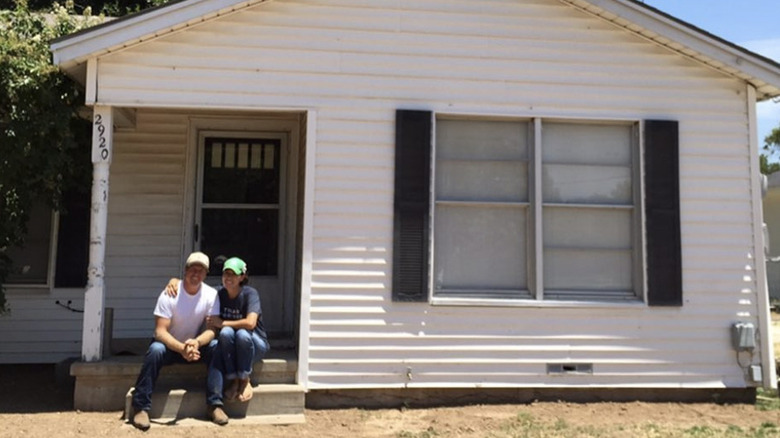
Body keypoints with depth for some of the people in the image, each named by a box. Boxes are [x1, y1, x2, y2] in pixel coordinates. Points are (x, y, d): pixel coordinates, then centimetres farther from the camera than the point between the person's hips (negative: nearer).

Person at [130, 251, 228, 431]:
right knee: (155, 349, -34)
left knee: (216, 347, -27)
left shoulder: (211, 295, -12)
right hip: (171, 346, -2)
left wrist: (196, 342, -40)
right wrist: (182, 348, -42)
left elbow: (211, 329, -16)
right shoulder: (169, 295, -18)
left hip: (197, 345, 2)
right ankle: (141, 407, -25)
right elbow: (160, 331, -24)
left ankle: (215, 404, -24)